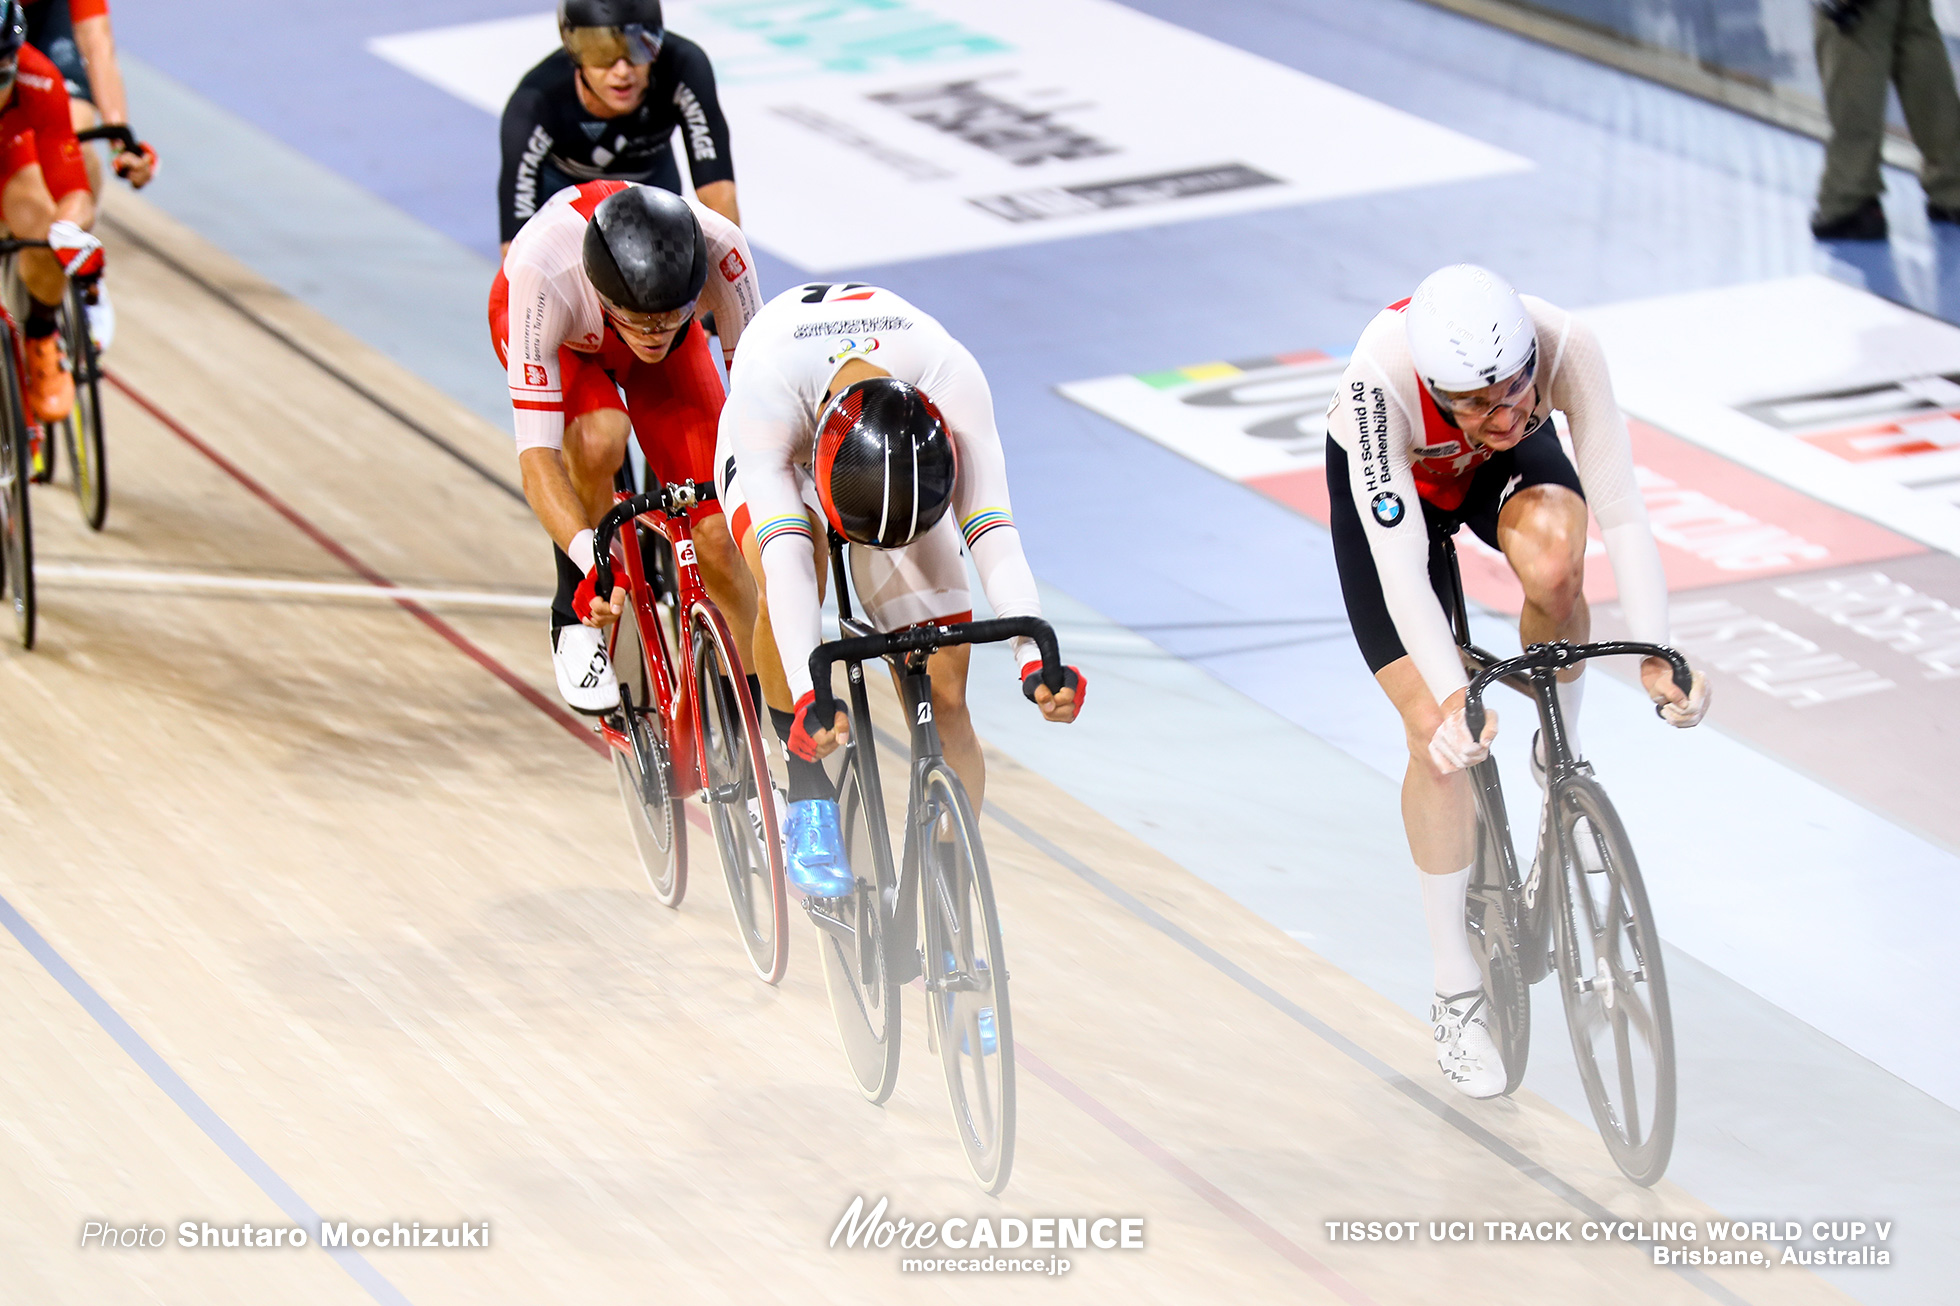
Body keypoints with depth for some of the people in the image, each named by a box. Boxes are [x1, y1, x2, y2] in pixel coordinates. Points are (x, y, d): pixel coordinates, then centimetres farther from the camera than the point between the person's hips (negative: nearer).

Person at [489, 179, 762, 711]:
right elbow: (536, 456, -44)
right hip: (561, 333, -2)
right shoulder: (541, 272, -44)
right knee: (598, 439, -36)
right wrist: (591, 559, -56)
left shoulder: (717, 245, -40)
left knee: (716, 537, -12)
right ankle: (577, 612, -11)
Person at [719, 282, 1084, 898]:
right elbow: (786, 557, -50)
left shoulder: (954, 379, -38)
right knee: (792, 573, -36)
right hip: (777, 449, -2)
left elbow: (991, 529, -41)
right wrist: (809, 693, -60)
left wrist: (1034, 655, -55)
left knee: (944, 692, -11)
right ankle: (809, 800, -20)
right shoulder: (765, 390, -43)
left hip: (902, 465, 2)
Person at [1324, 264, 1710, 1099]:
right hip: (1387, 481, -1)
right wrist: (1451, 695, -53)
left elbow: (1621, 511, -33)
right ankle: (1458, 997, 6)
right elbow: (1399, 565, -42)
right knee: (1438, 733, -10)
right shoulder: (1381, 378, -43)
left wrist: (1656, 653, -43)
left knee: (1552, 553, -36)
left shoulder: (1566, 347, -37)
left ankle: (1559, 758, -7)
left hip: (1504, 471, 1)